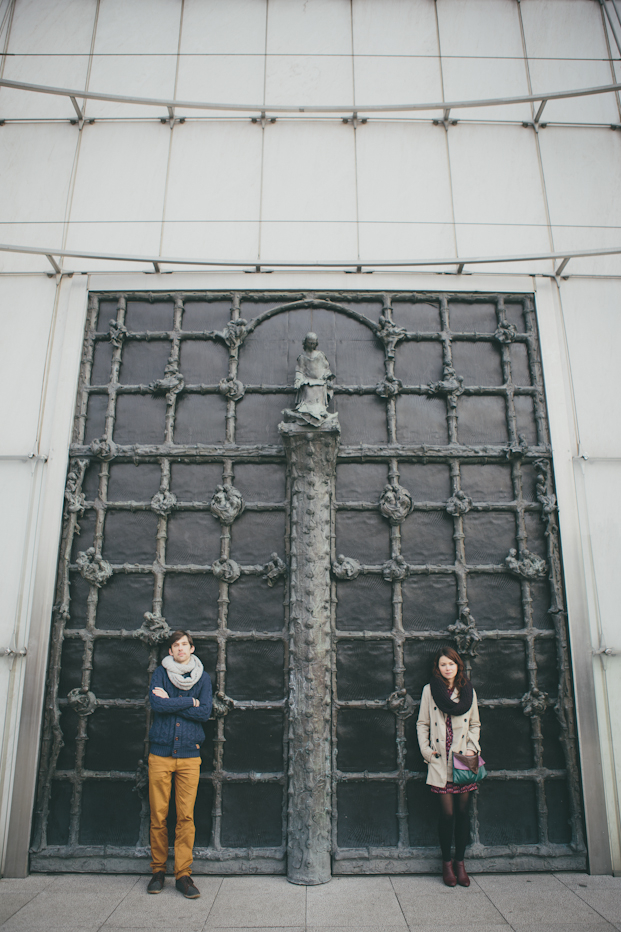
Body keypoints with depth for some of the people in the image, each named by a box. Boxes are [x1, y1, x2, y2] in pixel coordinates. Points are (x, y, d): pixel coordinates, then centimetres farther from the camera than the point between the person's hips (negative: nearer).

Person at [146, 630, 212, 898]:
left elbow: (205, 712, -4)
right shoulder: (161, 673, 7)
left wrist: (171, 702, -7)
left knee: (186, 816, -1)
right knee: (158, 815, 2)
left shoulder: (202, 677, 8)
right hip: (161, 753, 0)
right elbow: (156, 704, -9)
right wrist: (189, 702, -7)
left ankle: (183, 873, 9)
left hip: (189, 755, 0)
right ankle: (158, 871, 18)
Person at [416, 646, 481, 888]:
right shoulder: (429, 690, 3)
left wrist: (473, 747, 1)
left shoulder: (468, 691, 9)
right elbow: (422, 723, 6)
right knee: (447, 813, -2)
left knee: (462, 812, 5)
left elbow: (475, 724, 15)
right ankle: (446, 862, 16)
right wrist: (425, 749, -3)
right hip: (440, 762, -2)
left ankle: (459, 862, 20)